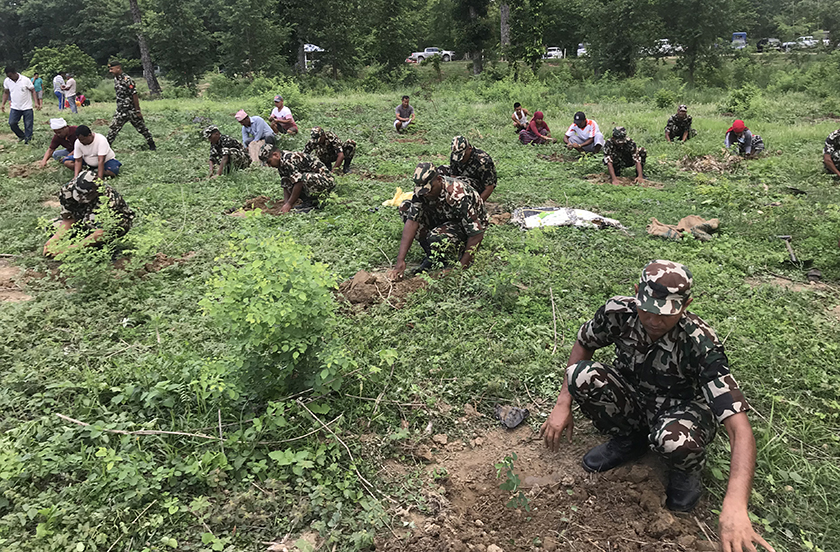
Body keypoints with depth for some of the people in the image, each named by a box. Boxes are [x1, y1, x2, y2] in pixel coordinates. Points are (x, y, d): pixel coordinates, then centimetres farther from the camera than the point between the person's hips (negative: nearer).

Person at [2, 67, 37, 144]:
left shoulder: (25, 80, -12)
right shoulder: (6, 81, -1)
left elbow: (33, 91, -6)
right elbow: (6, 93, 11)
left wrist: (36, 103, -18)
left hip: (27, 107, -3)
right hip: (15, 107, 3)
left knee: (28, 125, 1)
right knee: (12, 123, -6)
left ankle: (27, 139, 15)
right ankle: (22, 136, 14)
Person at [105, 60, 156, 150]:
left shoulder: (127, 80, -16)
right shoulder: (116, 79, 9)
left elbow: (134, 95, -17)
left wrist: (138, 111, -18)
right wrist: (119, 106, 22)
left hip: (131, 110, -7)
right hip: (121, 110, 7)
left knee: (142, 127, 4)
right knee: (113, 128, 3)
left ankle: (152, 145, 17)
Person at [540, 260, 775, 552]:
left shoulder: (701, 344, -33)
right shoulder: (618, 311, -23)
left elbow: (740, 429, -38)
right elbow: (583, 344, -1)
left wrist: (735, 505, -50)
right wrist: (563, 403, -9)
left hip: (681, 407, -3)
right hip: (632, 398, 3)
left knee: (673, 440, -40)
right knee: (582, 376, -28)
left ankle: (686, 470, 1)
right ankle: (628, 441, 2)